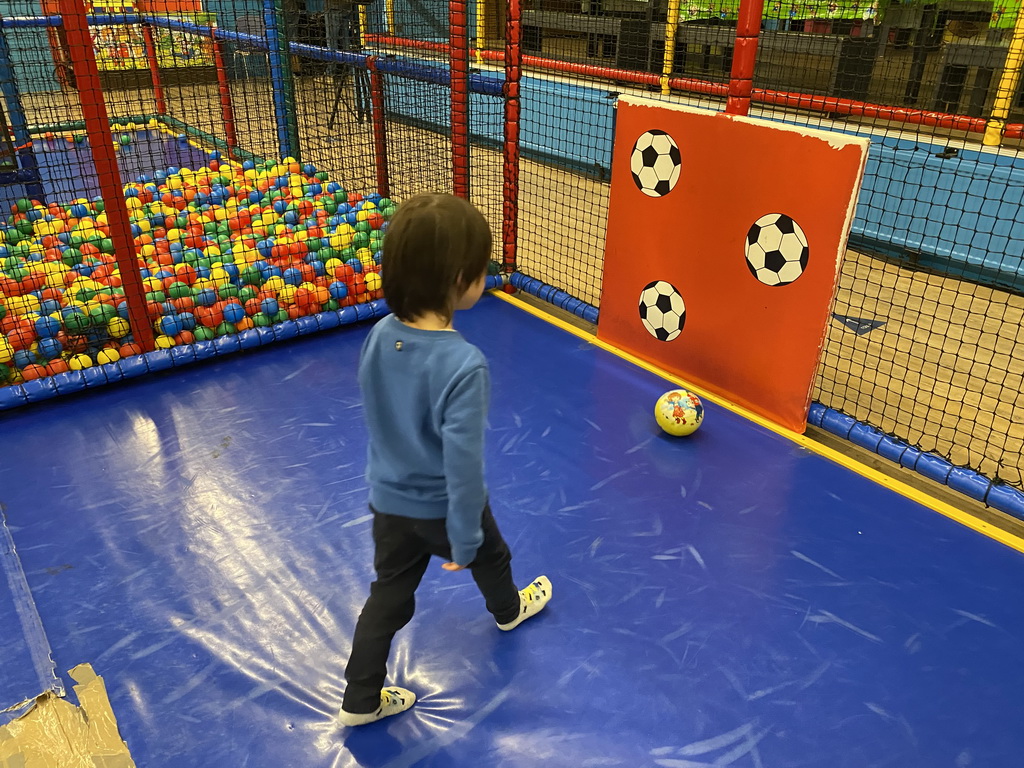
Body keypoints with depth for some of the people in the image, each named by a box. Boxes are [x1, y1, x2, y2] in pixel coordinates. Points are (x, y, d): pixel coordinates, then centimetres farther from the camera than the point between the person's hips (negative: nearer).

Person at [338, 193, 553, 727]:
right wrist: (464, 537, -16)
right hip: (444, 505, -4)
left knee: (388, 597, 21)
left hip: (388, 499, 4)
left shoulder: (378, 337, -14)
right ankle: (508, 610, 60)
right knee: (489, 557, 29)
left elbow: (378, 418, 1)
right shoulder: (463, 364, -35)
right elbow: (463, 462, -29)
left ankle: (360, 700, 34)